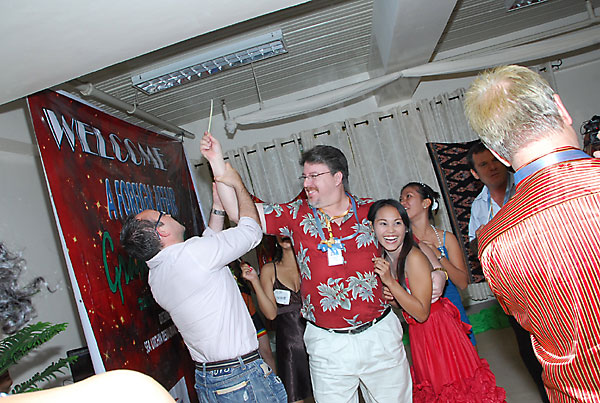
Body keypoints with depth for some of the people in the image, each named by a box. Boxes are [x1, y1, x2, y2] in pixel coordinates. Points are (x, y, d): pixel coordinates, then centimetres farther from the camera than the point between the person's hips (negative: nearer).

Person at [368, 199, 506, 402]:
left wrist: (389, 281, -31)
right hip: (417, 334, 7)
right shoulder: (383, 259, -3)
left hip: (437, 330, -7)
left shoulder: (414, 257, -25)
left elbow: (422, 313, -25)